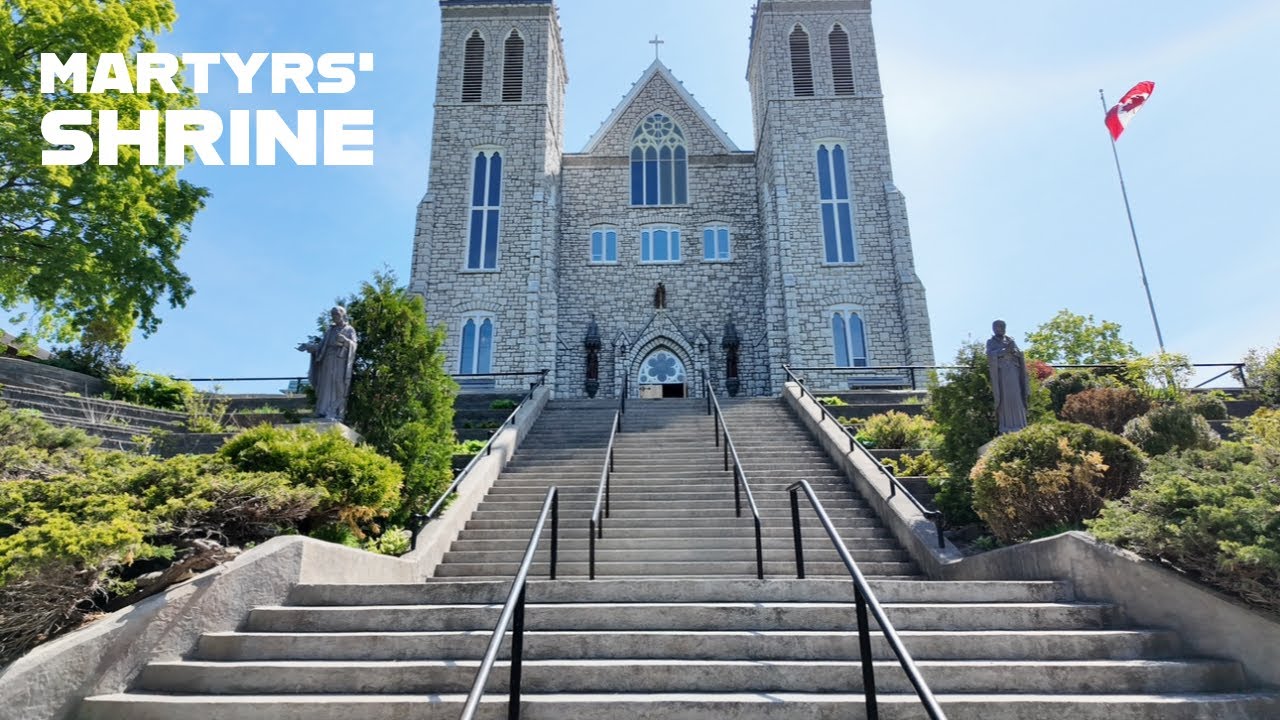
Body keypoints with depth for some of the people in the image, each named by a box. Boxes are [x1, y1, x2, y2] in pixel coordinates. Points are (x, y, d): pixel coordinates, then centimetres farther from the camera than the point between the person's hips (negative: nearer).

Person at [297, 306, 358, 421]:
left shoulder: (349, 330, 6)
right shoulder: (330, 330, 20)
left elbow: (353, 345, -11)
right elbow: (321, 345, 19)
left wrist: (344, 340, -31)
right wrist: (307, 346, 6)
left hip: (340, 363, -5)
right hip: (327, 362, 5)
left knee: (338, 388, -11)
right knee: (326, 388, -2)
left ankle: (335, 414, -14)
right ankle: (324, 413, -4)